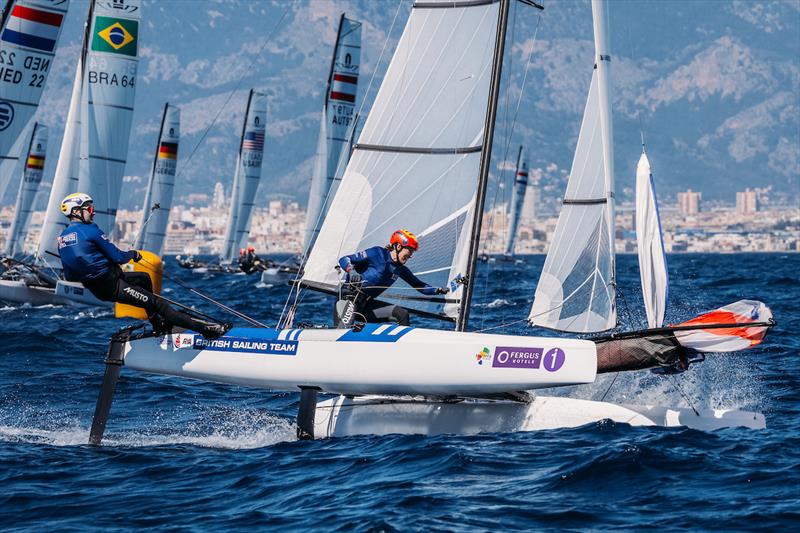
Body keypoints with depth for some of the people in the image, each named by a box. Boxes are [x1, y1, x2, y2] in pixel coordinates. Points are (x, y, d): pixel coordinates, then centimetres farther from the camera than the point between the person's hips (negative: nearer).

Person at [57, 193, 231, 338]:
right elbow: (117, 257, -14)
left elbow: (69, 276, 13)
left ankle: (158, 325, 29)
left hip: (94, 287, 9)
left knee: (144, 278, 28)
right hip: (111, 287, -9)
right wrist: (132, 254, 7)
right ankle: (203, 328, -14)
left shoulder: (62, 238, 8)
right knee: (156, 303, -9)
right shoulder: (90, 230, -16)